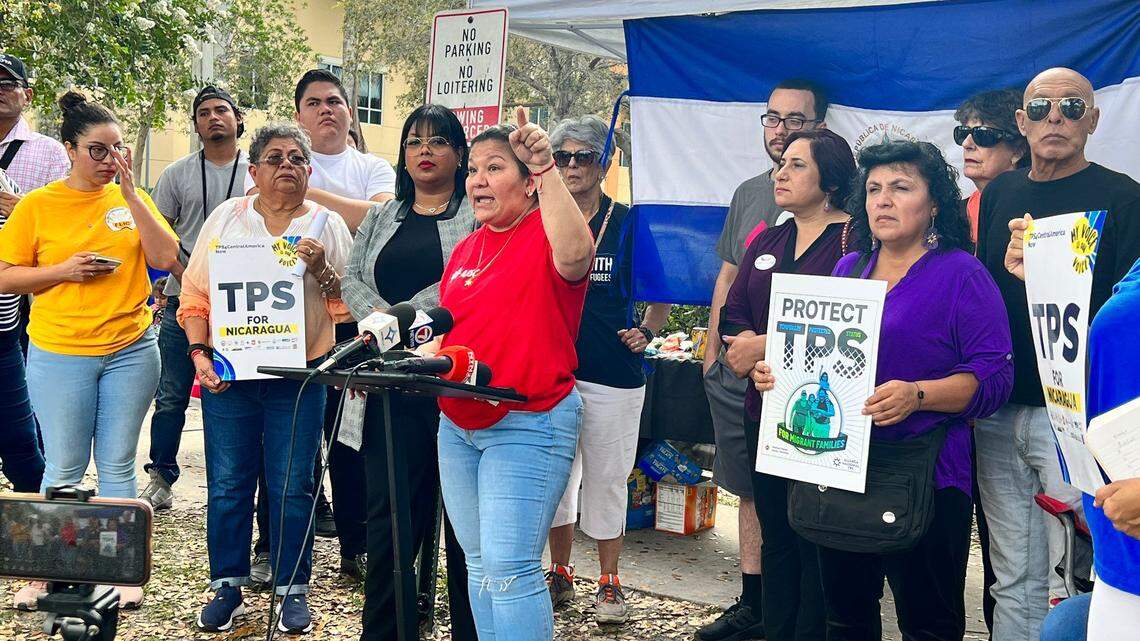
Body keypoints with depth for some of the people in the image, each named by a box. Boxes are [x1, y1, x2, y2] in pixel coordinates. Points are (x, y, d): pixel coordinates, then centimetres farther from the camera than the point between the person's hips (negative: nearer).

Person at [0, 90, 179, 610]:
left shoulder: (132, 199, 6)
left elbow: (164, 257, -7)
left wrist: (130, 193, -10)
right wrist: (63, 270, -14)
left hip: (131, 350, 2)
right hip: (59, 354, -1)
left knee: (117, 466, 8)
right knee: (64, 469, 5)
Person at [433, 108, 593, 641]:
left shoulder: (546, 235, -9)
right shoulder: (466, 249, 13)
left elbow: (575, 257, -35)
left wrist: (547, 169, -37)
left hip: (528, 425, -8)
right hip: (457, 423, 8)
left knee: (508, 568, -10)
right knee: (479, 562, 15)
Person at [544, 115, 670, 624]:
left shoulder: (628, 224, -2)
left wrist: (646, 333, -6)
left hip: (613, 374, -3)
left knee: (606, 480, 4)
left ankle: (609, 583, 18)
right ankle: (560, 575, 27)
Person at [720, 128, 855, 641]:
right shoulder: (766, 242, 16)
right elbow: (733, 312, 12)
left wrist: (766, 346, -14)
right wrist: (749, 352, -9)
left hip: (823, 416, -7)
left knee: (815, 540, -1)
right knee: (775, 535, 14)